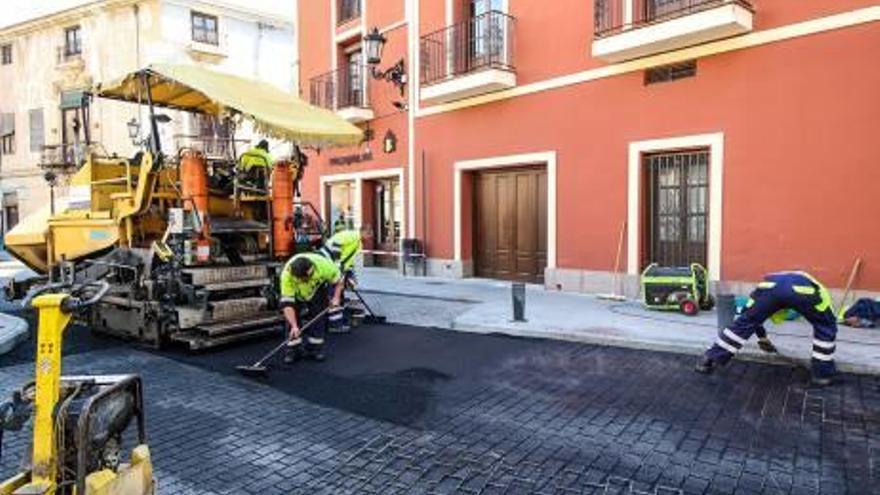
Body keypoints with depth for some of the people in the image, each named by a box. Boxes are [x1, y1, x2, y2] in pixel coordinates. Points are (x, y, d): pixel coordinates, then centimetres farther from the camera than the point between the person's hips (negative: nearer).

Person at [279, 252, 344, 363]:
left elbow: (337, 278, -17)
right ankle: (293, 349, 3)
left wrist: (336, 298, -22)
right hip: (295, 292, -1)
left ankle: (315, 348, 9)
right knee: (292, 319, -10)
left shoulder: (323, 265, -39)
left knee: (318, 318, -4)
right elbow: (287, 303, -37)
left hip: (318, 289, 1)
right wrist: (294, 326, -43)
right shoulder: (286, 275, -40)